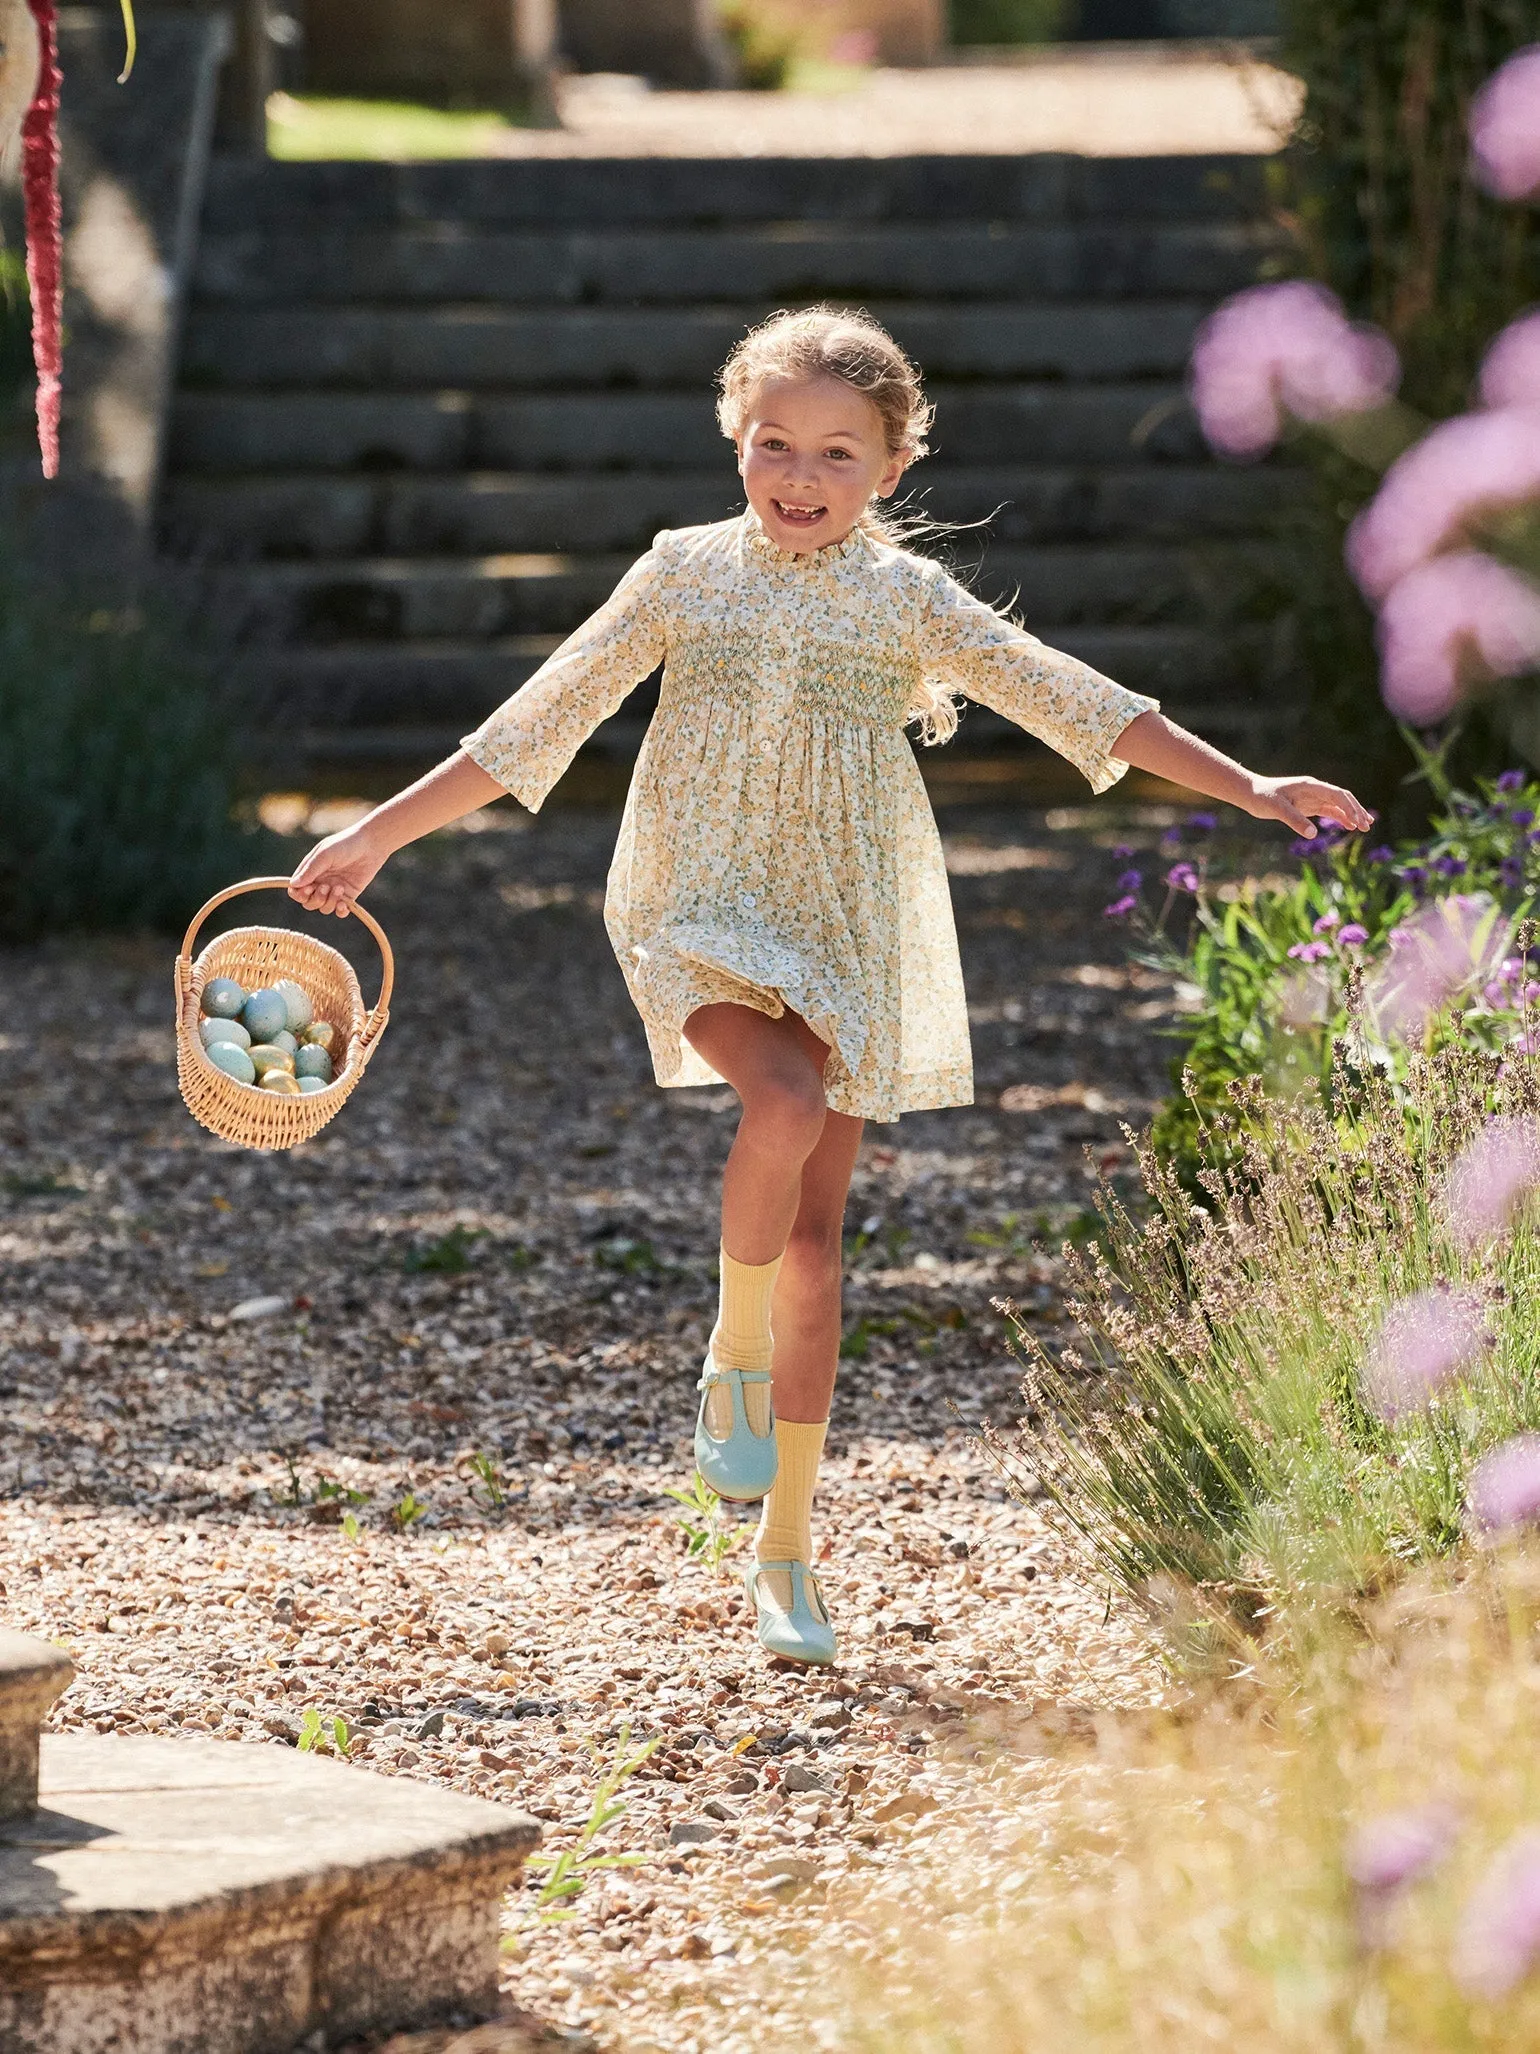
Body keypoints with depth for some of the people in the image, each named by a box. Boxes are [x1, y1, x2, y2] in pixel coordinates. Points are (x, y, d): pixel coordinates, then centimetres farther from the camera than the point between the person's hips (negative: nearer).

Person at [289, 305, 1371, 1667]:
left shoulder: (908, 599, 3)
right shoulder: (683, 578, 3)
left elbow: (1067, 699, 1)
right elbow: (536, 726, 6)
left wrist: (1248, 790, -5)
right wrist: (379, 837, 3)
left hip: (845, 930, 1)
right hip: (704, 911, -1)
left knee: (816, 1245, 3)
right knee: (786, 1103, -32)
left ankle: (787, 1543, 14)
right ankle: (736, 1351, -6)